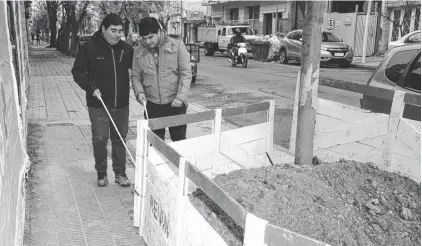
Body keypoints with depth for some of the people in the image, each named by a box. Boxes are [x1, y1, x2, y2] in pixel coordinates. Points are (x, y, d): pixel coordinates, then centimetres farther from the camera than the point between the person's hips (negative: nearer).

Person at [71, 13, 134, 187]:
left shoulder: (126, 49, 1)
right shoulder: (89, 47, -7)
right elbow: (77, 71, -3)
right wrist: (91, 88, -16)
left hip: (121, 104, 3)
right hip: (98, 105, -2)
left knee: (119, 139, 9)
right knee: (100, 140, 4)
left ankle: (120, 173, 21)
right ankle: (101, 173, 22)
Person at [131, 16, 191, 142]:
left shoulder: (177, 46, -6)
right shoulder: (139, 51, 3)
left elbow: (186, 73, -7)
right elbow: (136, 76, 9)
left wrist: (181, 97, -15)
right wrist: (139, 92, -10)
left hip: (175, 103, -2)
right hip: (152, 104, 3)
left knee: (179, 140, 8)